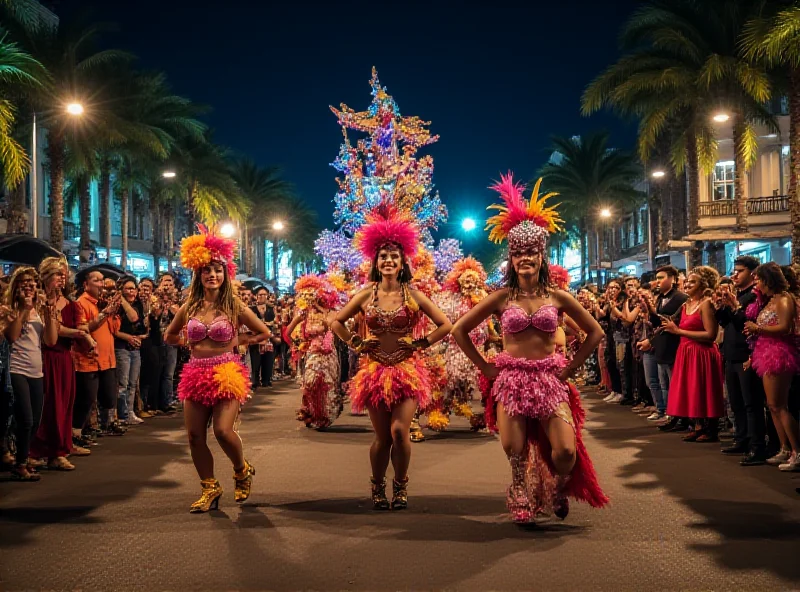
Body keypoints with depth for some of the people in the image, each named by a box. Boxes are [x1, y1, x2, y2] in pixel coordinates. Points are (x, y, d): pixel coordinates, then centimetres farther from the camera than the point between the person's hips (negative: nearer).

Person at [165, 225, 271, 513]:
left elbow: (264, 333, 7)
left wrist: (238, 341, 0)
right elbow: (169, 336, 22)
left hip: (227, 373, -4)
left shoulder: (234, 306, -2)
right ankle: (210, 489, 18)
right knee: (195, 436, 1)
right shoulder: (189, 307, 6)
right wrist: (188, 341, 8)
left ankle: (242, 470, 12)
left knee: (223, 430, -19)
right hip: (196, 374, 4)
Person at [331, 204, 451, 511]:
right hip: (374, 369, 1)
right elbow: (337, 322, 14)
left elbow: (445, 325, 4)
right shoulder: (366, 295, 3)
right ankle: (377, 487, 24)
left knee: (399, 430, -14)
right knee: (382, 437, 3)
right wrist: (356, 343, 4)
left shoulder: (413, 295, 0)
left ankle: (401, 485, 8)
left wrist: (421, 344, -2)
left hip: (406, 369, -1)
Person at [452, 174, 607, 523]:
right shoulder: (501, 298, 0)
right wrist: (484, 366, 1)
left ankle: (558, 492, 23)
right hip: (511, 379, 0)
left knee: (566, 451, -11)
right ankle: (524, 504, 26)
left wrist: (571, 367, 4)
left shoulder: (557, 297, 3)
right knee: (515, 452, -3)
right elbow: (460, 330, 4)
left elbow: (595, 332, 11)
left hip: (549, 380, 0)